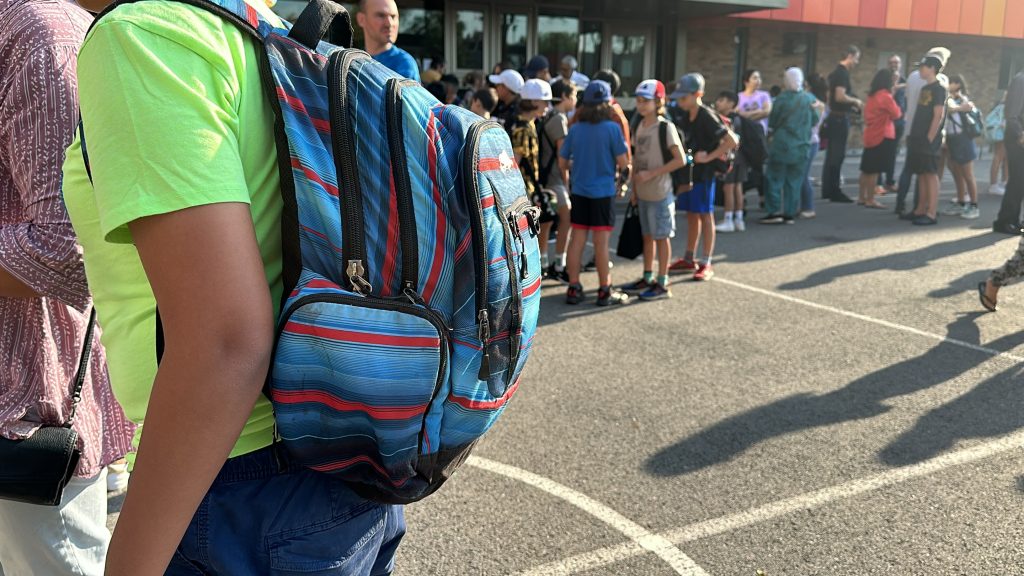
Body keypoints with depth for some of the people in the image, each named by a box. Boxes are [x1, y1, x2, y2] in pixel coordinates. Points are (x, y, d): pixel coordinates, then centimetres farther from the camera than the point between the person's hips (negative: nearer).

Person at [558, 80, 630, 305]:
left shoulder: (575, 129, 2)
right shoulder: (611, 128, -10)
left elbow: (562, 162, 7)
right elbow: (623, 162, -8)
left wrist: (566, 179, 25)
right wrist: (623, 176, 13)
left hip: (579, 192, 4)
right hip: (603, 193, -4)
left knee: (576, 240, 8)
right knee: (601, 242, 1)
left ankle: (574, 288, 13)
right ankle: (605, 291, 10)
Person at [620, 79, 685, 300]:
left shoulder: (666, 127, -12)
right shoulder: (640, 126, 9)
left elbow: (680, 160, -16)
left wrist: (651, 174, -19)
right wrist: (634, 188, 10)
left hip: (660, 193, -7)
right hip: (643, 193, 7)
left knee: (661, 237, 2)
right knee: (647, 235, 14)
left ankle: (662, 284, 9)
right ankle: (648, 278, 25)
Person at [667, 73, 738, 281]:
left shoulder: (707, 117, -16)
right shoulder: (685, 117, 6)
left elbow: (732, 141, -20)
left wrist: (709, 157, -18)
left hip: (703, 173, -7)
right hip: (688, 171, 7)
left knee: (705, 216, 0)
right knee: (691, 215, 14)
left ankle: (706, 264, 7)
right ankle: (689, 259, 25)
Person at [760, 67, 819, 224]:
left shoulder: (782, 98, -11)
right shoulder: (809, 99, -1)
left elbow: (772, 122, -4)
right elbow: (814, 121, 10)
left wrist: (772, 131, 16)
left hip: (781, 145, -3)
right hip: (801, 146, 3)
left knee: (774, 179, 4)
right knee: (794, 181, 9)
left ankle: (775, 212, -2)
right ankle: (790, 214, 10)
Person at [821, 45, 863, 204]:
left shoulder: (837, 72, 15)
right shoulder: (842, 73, -15)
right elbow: (840, 96, -26)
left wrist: (851, 106, 21)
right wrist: (855, 101, -10)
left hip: (834, 117, 10)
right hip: (840, 118, -10)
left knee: (832, 155, 13)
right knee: (837, 155, -6)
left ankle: (828, 190, 18)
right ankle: (834, 192, -3)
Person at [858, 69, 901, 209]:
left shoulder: (872, 95, 9)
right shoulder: (886, 96, -15)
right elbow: (896, 114, -7)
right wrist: (893, 99, 6)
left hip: (871, 135, 8)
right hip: (882, 136, -8)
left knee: (867, 168, 11)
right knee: (875, 170, -5)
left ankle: (862, 197, 16)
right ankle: (870, 200, -2)